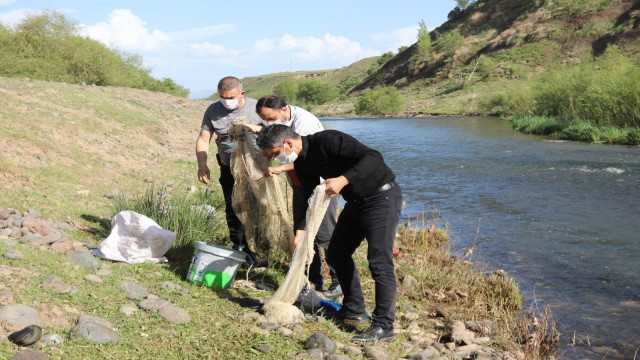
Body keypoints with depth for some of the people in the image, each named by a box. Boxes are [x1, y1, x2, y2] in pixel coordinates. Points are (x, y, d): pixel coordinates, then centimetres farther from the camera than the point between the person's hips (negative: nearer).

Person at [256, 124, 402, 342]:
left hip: (381, 196, -10)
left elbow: (373, 157, -30)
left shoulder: (327, 141, -24)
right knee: (336, 254, 14)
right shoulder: (302, 162, 3)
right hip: (356, 201, 10)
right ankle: (355, 311, 26)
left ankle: (383, 326, -2)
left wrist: (343, 179, -39)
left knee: (380, 263, -11)